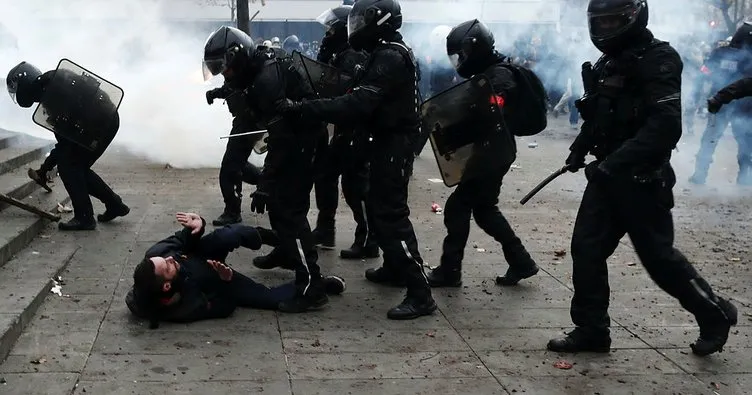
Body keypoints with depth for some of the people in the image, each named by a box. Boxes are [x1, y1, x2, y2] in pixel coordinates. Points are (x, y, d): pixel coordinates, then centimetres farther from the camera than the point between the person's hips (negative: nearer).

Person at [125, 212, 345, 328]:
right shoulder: (186, 307, -41)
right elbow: (223, 308, -23)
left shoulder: (154, 255, -31)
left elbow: (180, 242, -11)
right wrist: (227, 280, -35)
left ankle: (266, 236, 12)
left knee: (231, 236, -24)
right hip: (216, 283, -4)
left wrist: (195, 229, -30)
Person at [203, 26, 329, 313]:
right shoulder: (260, 70, 6)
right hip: (294, 140, 11)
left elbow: (281, 140, -28)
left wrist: (264, 185, -27)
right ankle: (287, 252, 45)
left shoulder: (267, 80, -26)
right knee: (277, 200, 24)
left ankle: (311, 287, -16)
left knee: (289, 210, -14)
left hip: (302, 147, -11)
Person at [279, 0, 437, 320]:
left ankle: (420, 294, -12)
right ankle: (394, 267, 36)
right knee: (379, 206, 21)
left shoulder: (389, 58, -21)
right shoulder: (389, 54, 13)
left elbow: (356, 105, -30)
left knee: (391, 213, -11)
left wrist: (301, 108, -28)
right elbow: (365, 100, 14)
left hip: (392, 144, -11)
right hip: (389, 141, 11)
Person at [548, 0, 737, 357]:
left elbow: (665, 127, -25)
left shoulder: (657, 60, -15)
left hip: (642, 179, -8)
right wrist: (580, 148, 7)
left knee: (658, 256, 2)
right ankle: (591, 330, 13)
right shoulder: (608, 64, 13)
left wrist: (613, 163, -29)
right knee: (587, 248, 3)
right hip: (608, 175, 8)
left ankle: (715, 314, 23)